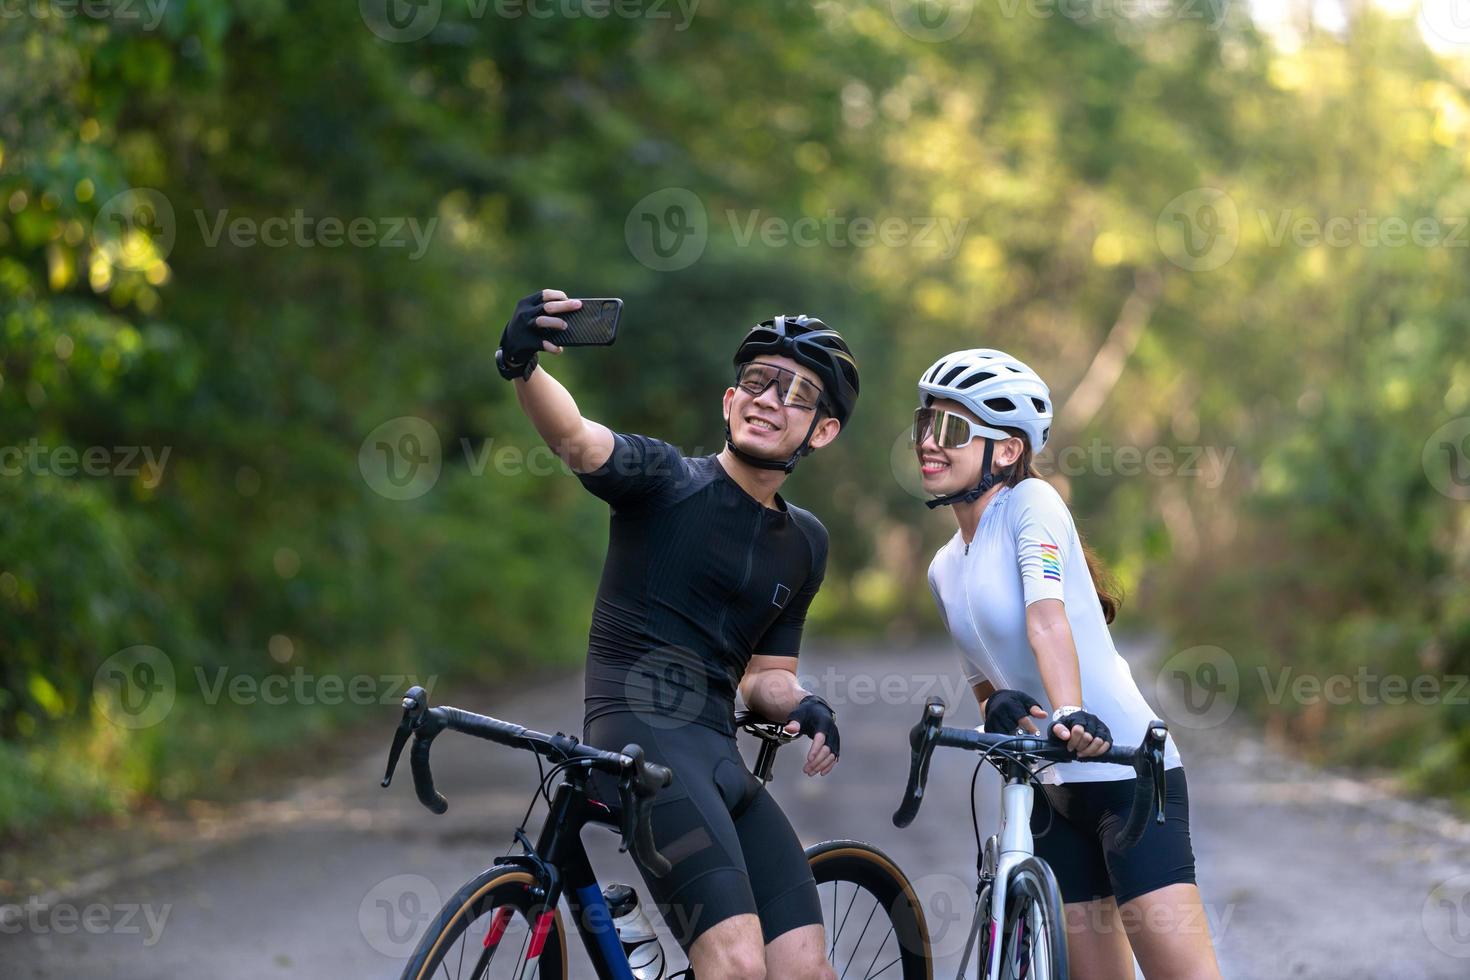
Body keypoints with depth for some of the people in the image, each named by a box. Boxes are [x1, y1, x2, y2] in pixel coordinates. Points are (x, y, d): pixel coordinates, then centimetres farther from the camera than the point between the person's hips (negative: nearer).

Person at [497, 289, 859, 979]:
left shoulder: (804, 543, 17)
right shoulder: (667, 481, -1)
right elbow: (574, 438, -21)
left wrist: (801, 706, -1)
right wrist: (522, 365, -43)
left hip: (720, 755, 7)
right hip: (640, 732, -7)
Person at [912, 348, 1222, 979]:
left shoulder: (1030, 502, -8)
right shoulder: (945, 570, 12)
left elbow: (1046, 619, -24)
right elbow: (984, 679, 15)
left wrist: (1069, 713, -40)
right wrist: (999, 706, -9)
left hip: (1127, 769, -7)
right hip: (1053, 791, 7)